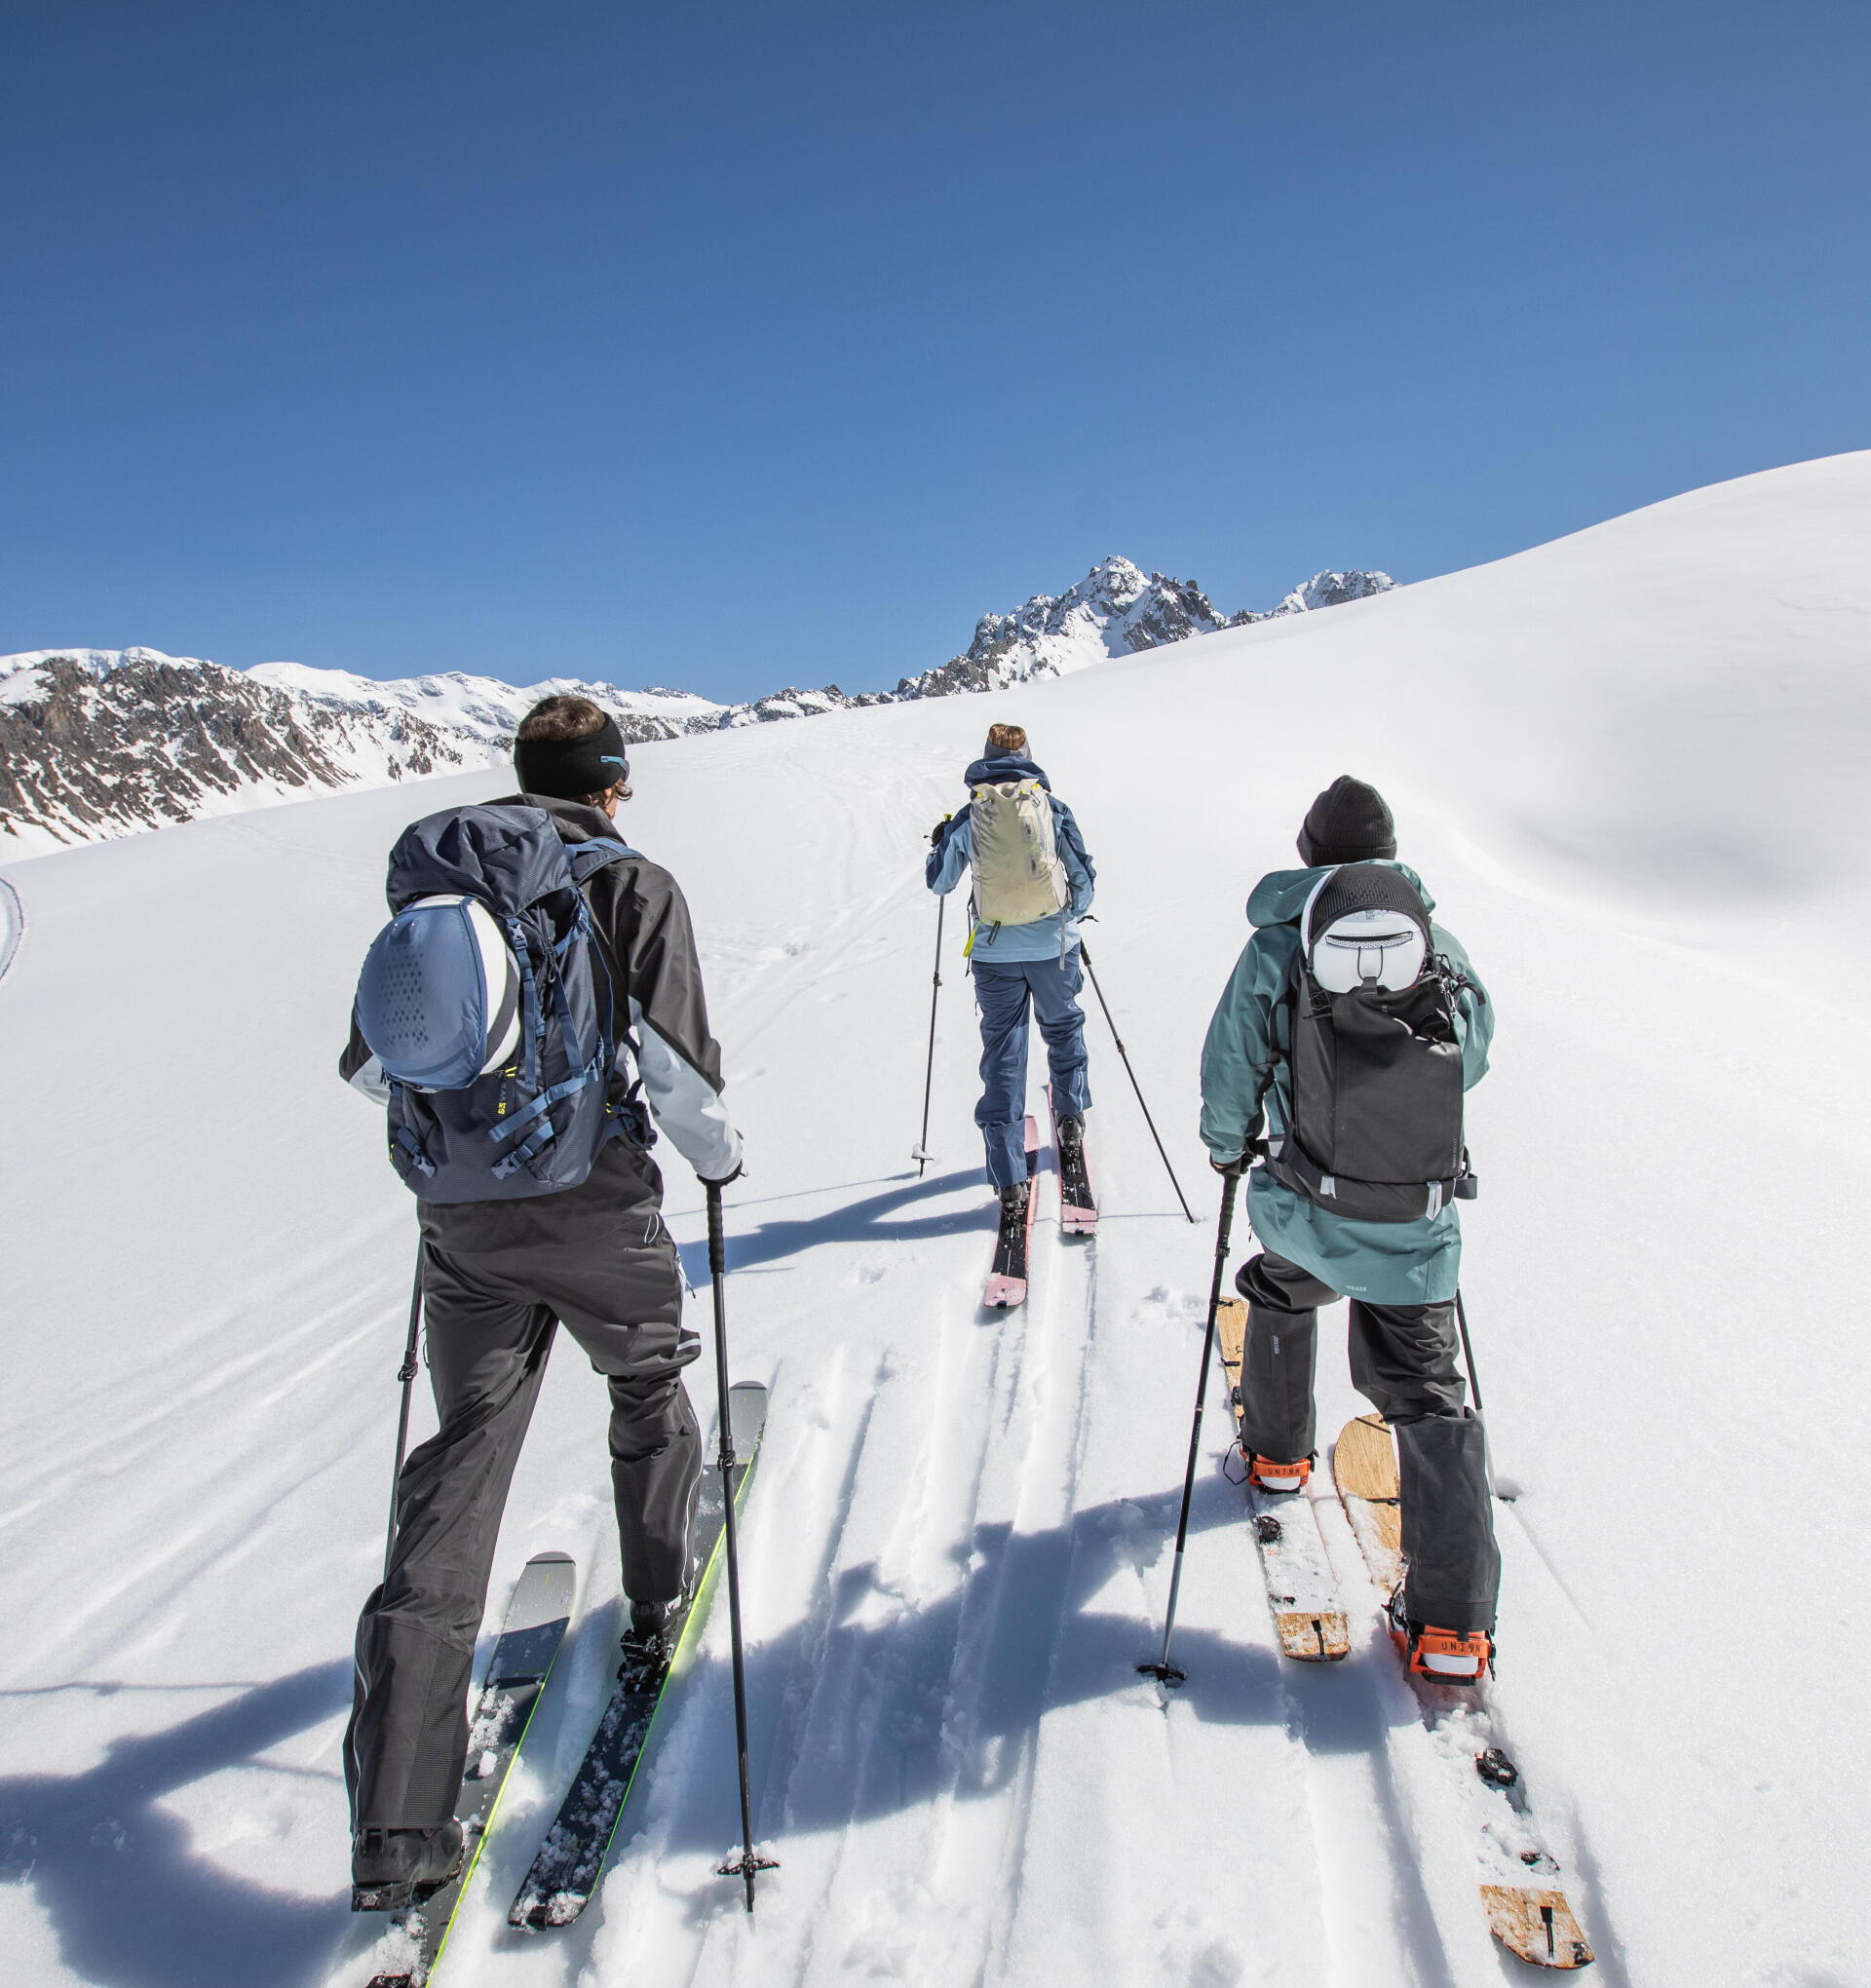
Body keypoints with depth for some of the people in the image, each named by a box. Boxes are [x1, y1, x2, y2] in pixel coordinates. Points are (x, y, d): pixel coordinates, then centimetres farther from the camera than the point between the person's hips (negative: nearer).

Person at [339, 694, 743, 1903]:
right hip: (596, 1209, -3)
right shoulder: (635, 884, -6)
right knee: (650, 1387, 25)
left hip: (464, 1222, 4)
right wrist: (721, 1156, 6)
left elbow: (368, 1066, 11)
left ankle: (398, 1820, 7)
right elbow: (680, 1073, -13)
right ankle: (658, 1598, 44)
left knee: (462, 1461, 9)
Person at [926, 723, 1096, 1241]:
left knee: (1003, 1059, 4)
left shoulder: (968, 818, -2)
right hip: (1053, 946, 0)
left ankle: (1010, 1184, 0)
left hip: (994, 954, 0)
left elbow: (939, 883, 11)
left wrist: (938, 842, 31)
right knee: (1063, 1027, 28)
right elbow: (1084, 878, 3)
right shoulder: (1052, 806, -3)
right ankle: (1071, 1119, 43)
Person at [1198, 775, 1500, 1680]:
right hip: (1421, 1226, 1)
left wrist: (1228, 1145, 15)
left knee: (1280, 1293, 32)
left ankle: (1277, 1447, 49)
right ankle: (1451, 1620, 7)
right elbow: (1474, 1053, 16)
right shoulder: (1441, 944, 2)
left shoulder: (1277, 945, -5)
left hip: (1309, 1210, -1)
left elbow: (1231, 1068, -4)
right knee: (1427, 1394, 10)